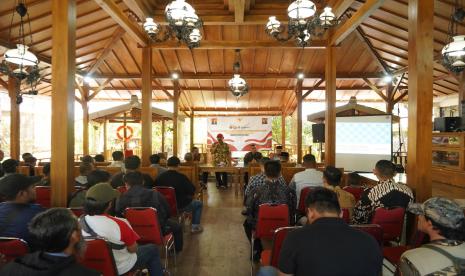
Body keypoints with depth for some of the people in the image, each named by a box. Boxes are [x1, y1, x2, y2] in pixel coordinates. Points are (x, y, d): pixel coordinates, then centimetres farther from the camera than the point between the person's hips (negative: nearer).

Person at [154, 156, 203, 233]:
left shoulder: (159, 177, -11)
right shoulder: (181, 177, -23)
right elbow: (192, 191, -16)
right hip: (180, 206, -5)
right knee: (199, 204, 20)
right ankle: (195, 227, 22)